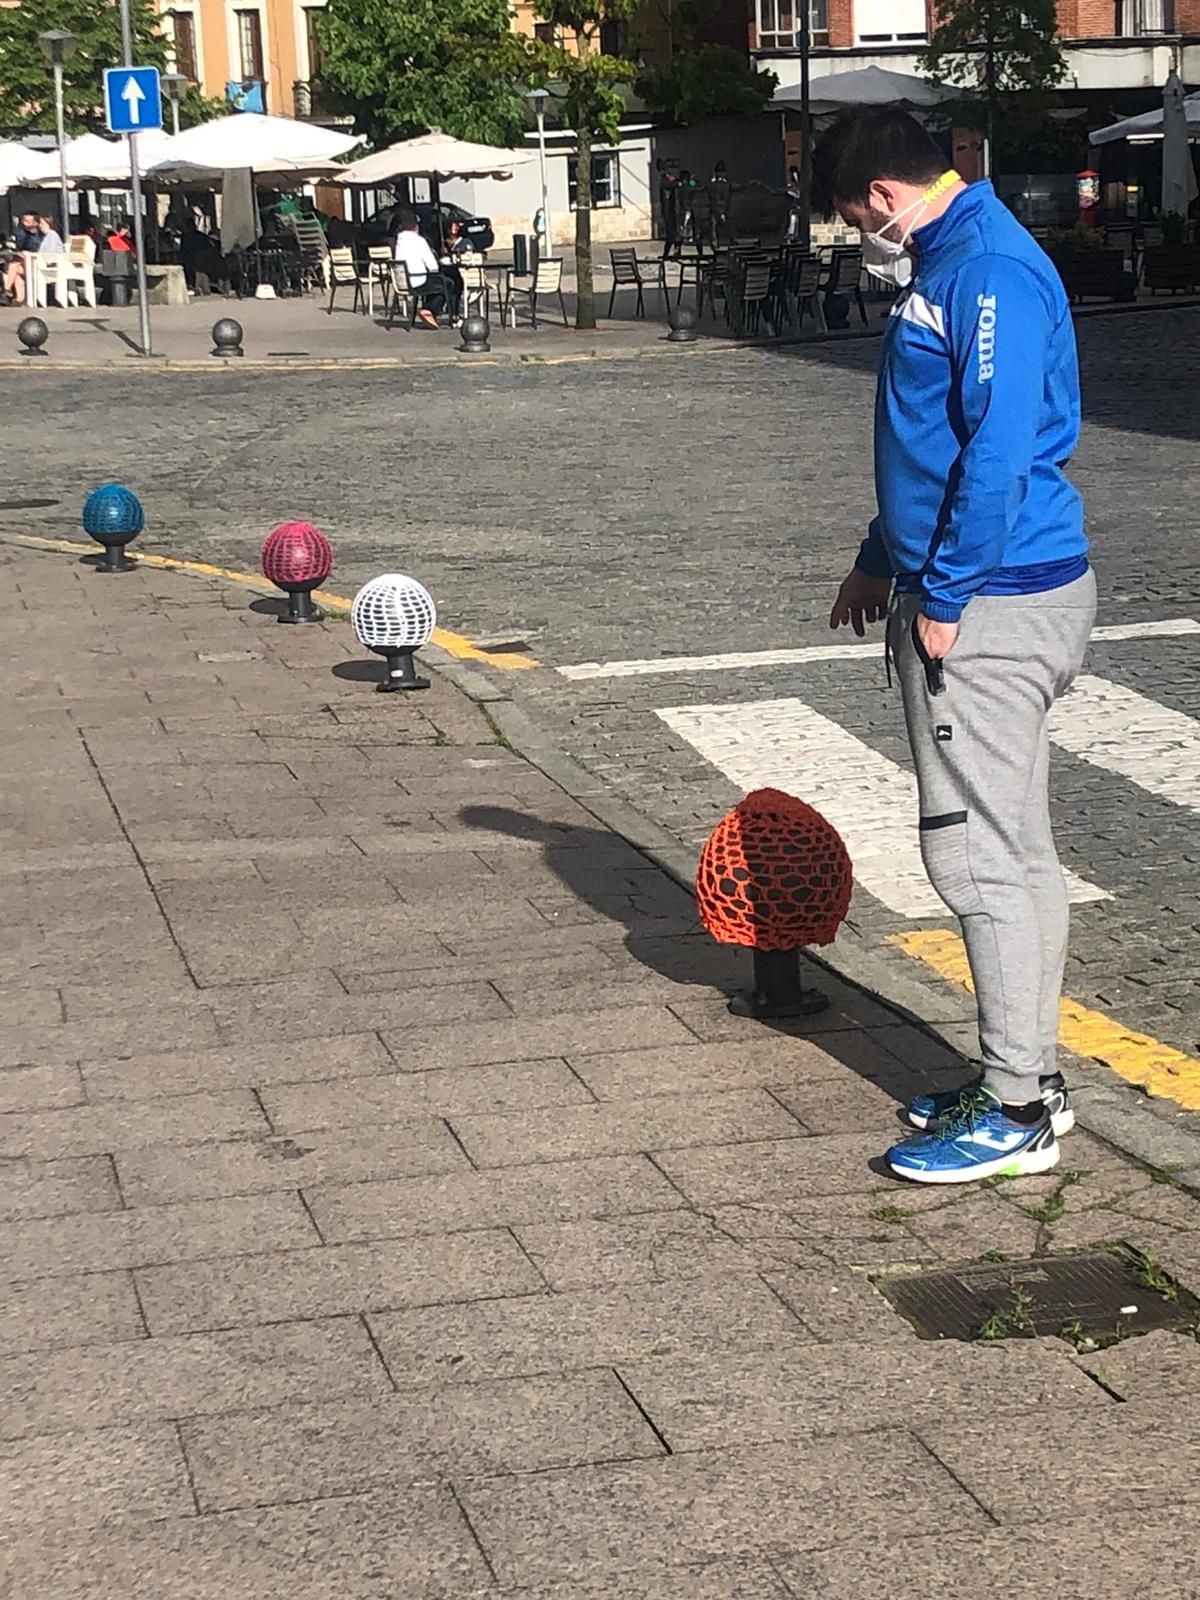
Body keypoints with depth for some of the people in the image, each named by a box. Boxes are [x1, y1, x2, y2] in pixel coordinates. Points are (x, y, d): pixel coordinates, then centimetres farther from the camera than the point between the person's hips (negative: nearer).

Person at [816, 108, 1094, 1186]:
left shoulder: (990, 269, -17)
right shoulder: (950, 265, 16)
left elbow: (1001, 451, -23)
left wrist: (941, 596, -18)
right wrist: (884, 564, 27)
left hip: (988, 608, -10)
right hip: (988, 597, 10)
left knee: (981, 852, -6)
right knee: (1015, 847, 14)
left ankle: (1018, 1111, 1)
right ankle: (1026, 1075, 23)